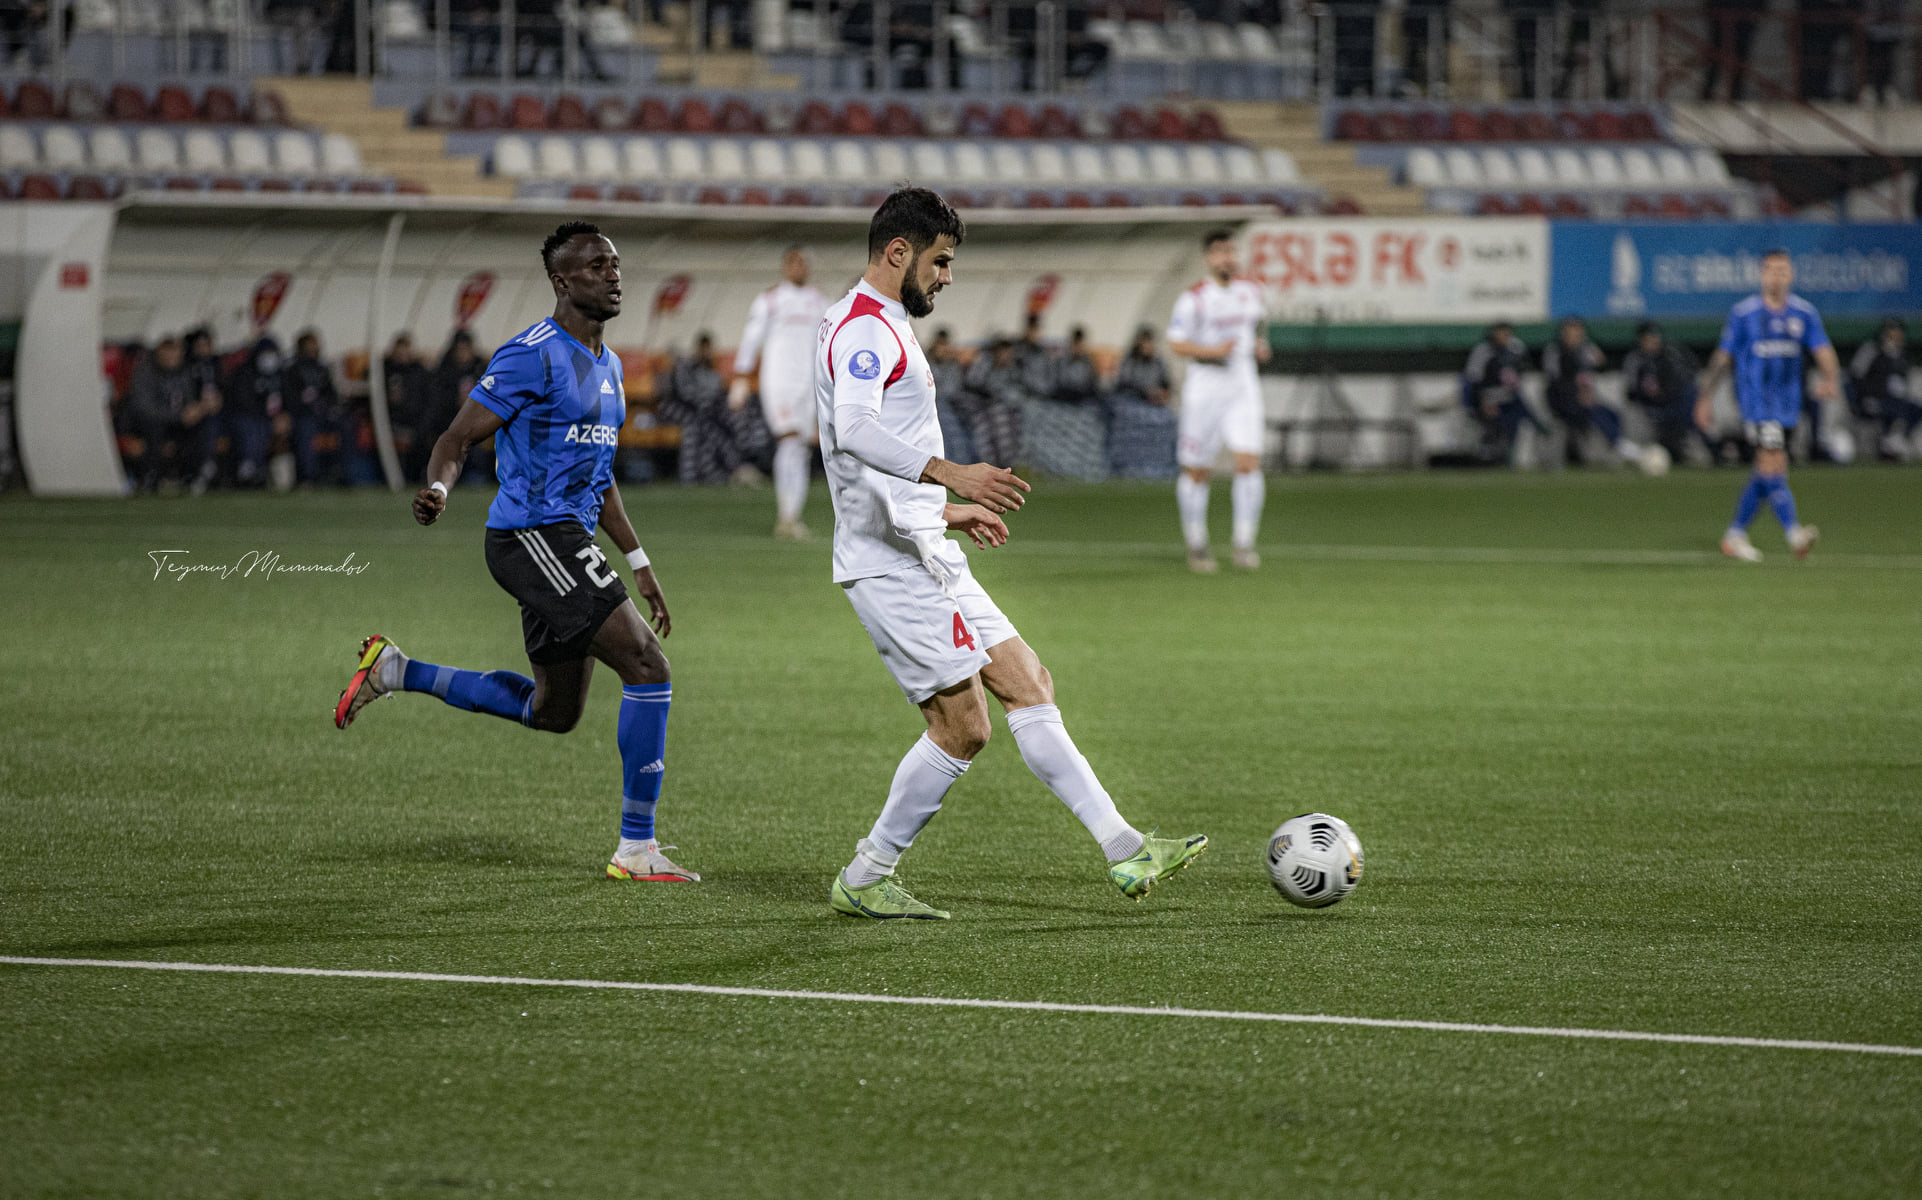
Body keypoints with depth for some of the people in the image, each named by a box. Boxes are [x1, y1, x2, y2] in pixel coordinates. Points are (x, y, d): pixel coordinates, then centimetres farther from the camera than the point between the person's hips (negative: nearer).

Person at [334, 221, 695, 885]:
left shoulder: (607, 363, 17)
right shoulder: (534, 356, -12)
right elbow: (457, 438, -14)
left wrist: (638, 563, 23)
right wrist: (438, 488, -36)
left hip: (566, 543, 10)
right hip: (532, 536, -10)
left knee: (555, 709, 18)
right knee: (647, 666, -16)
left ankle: (395, 671, 28)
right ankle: (636, 848, -11)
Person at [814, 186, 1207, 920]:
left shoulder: (882, 330, 20)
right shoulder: (863, 328, -13)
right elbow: (854, 429, -31)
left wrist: (946, 511, 34)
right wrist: (950, 474, -41)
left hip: (924, 557, 11)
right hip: (892, 564, -11)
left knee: (1028, 685, 6)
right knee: (962, 726, -8)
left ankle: (1123, 851, 4)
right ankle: (863, 881, 1)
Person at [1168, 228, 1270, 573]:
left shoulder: (1251, 291, 9)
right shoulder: (1194, 298, -8)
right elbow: (1175, 343, -10)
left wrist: (1260, 345, 8)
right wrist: (1211, 351, -23)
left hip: (1243, 389, 3)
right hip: (1204, 389, -3)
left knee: (1249, 463, -12)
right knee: (1196, 471, 3)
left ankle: (1244, 544, -6)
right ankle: (1196, 545, 17)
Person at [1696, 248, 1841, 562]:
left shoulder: (1804, 313, 6)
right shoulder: (1743, 313, -3)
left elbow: (1823, 351, 0)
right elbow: (1723, 357, 5)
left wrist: (1830, 378, -21)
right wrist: (1705, 397, 7)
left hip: (1787, 402, 5)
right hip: (1755, 399, -5)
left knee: (1765, 473, 10)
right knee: (1773, 463, -18)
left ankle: (1735, 535, 22)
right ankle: (1793, 533, -25)